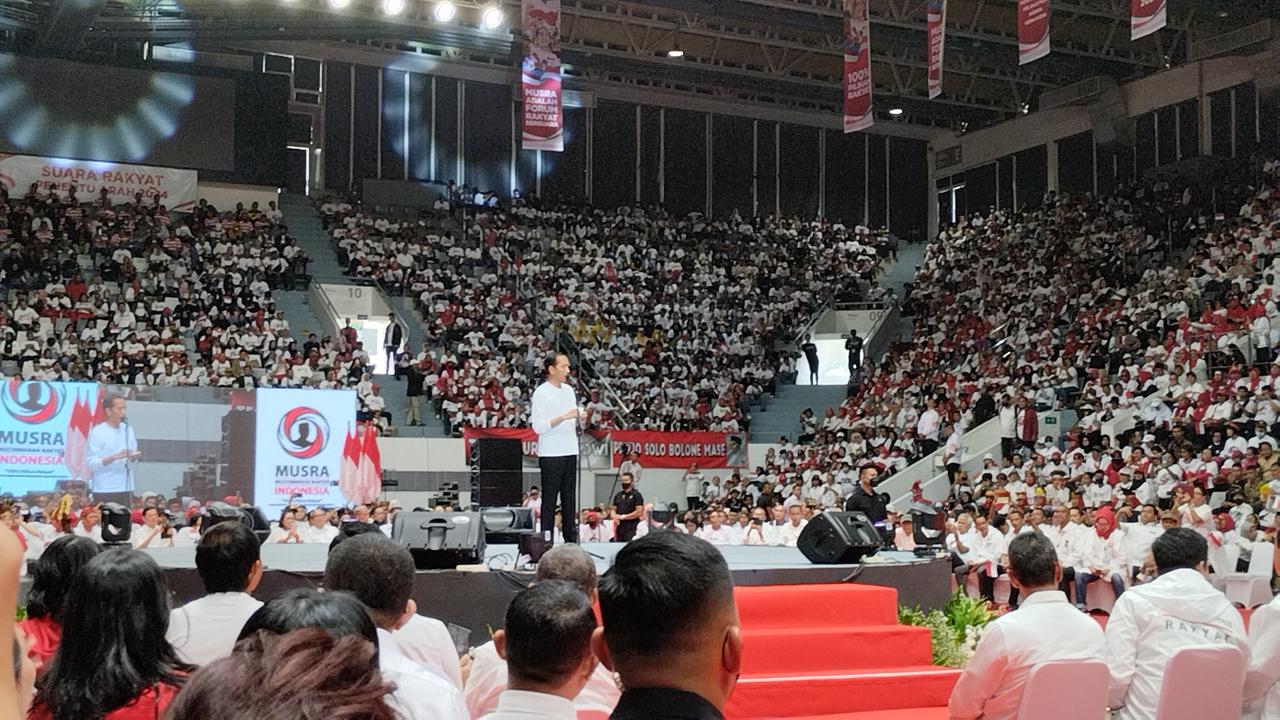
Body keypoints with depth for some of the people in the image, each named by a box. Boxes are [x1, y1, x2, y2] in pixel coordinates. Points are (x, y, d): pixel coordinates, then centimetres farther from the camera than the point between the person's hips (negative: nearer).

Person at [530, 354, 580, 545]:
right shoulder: (541, 392, -9)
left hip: (570, 451, 7)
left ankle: (571, 539, 14)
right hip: (550, 454, -7)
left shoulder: (569, 390, 13)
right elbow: (538, 427, -15)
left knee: (569, 498, 9)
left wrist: (579, 417, 1)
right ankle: (546, 540, 0)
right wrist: (563, 417, -22)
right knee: (549, 500, -3)